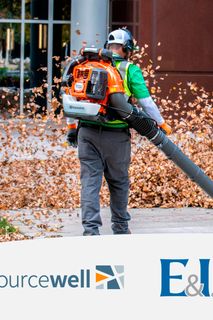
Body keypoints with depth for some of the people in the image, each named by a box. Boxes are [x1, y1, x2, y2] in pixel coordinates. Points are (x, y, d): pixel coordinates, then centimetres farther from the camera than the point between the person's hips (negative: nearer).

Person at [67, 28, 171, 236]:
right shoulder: (130, 70, -2)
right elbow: (145, 101, -5)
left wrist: (71, 127, 16)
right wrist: (161, 124, 6)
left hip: (87, 131, 2)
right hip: (115, 135, -2)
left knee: (90, 181, 1)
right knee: (118, 182, 14)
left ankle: (90, 229, -9)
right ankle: (120, 228, 25)